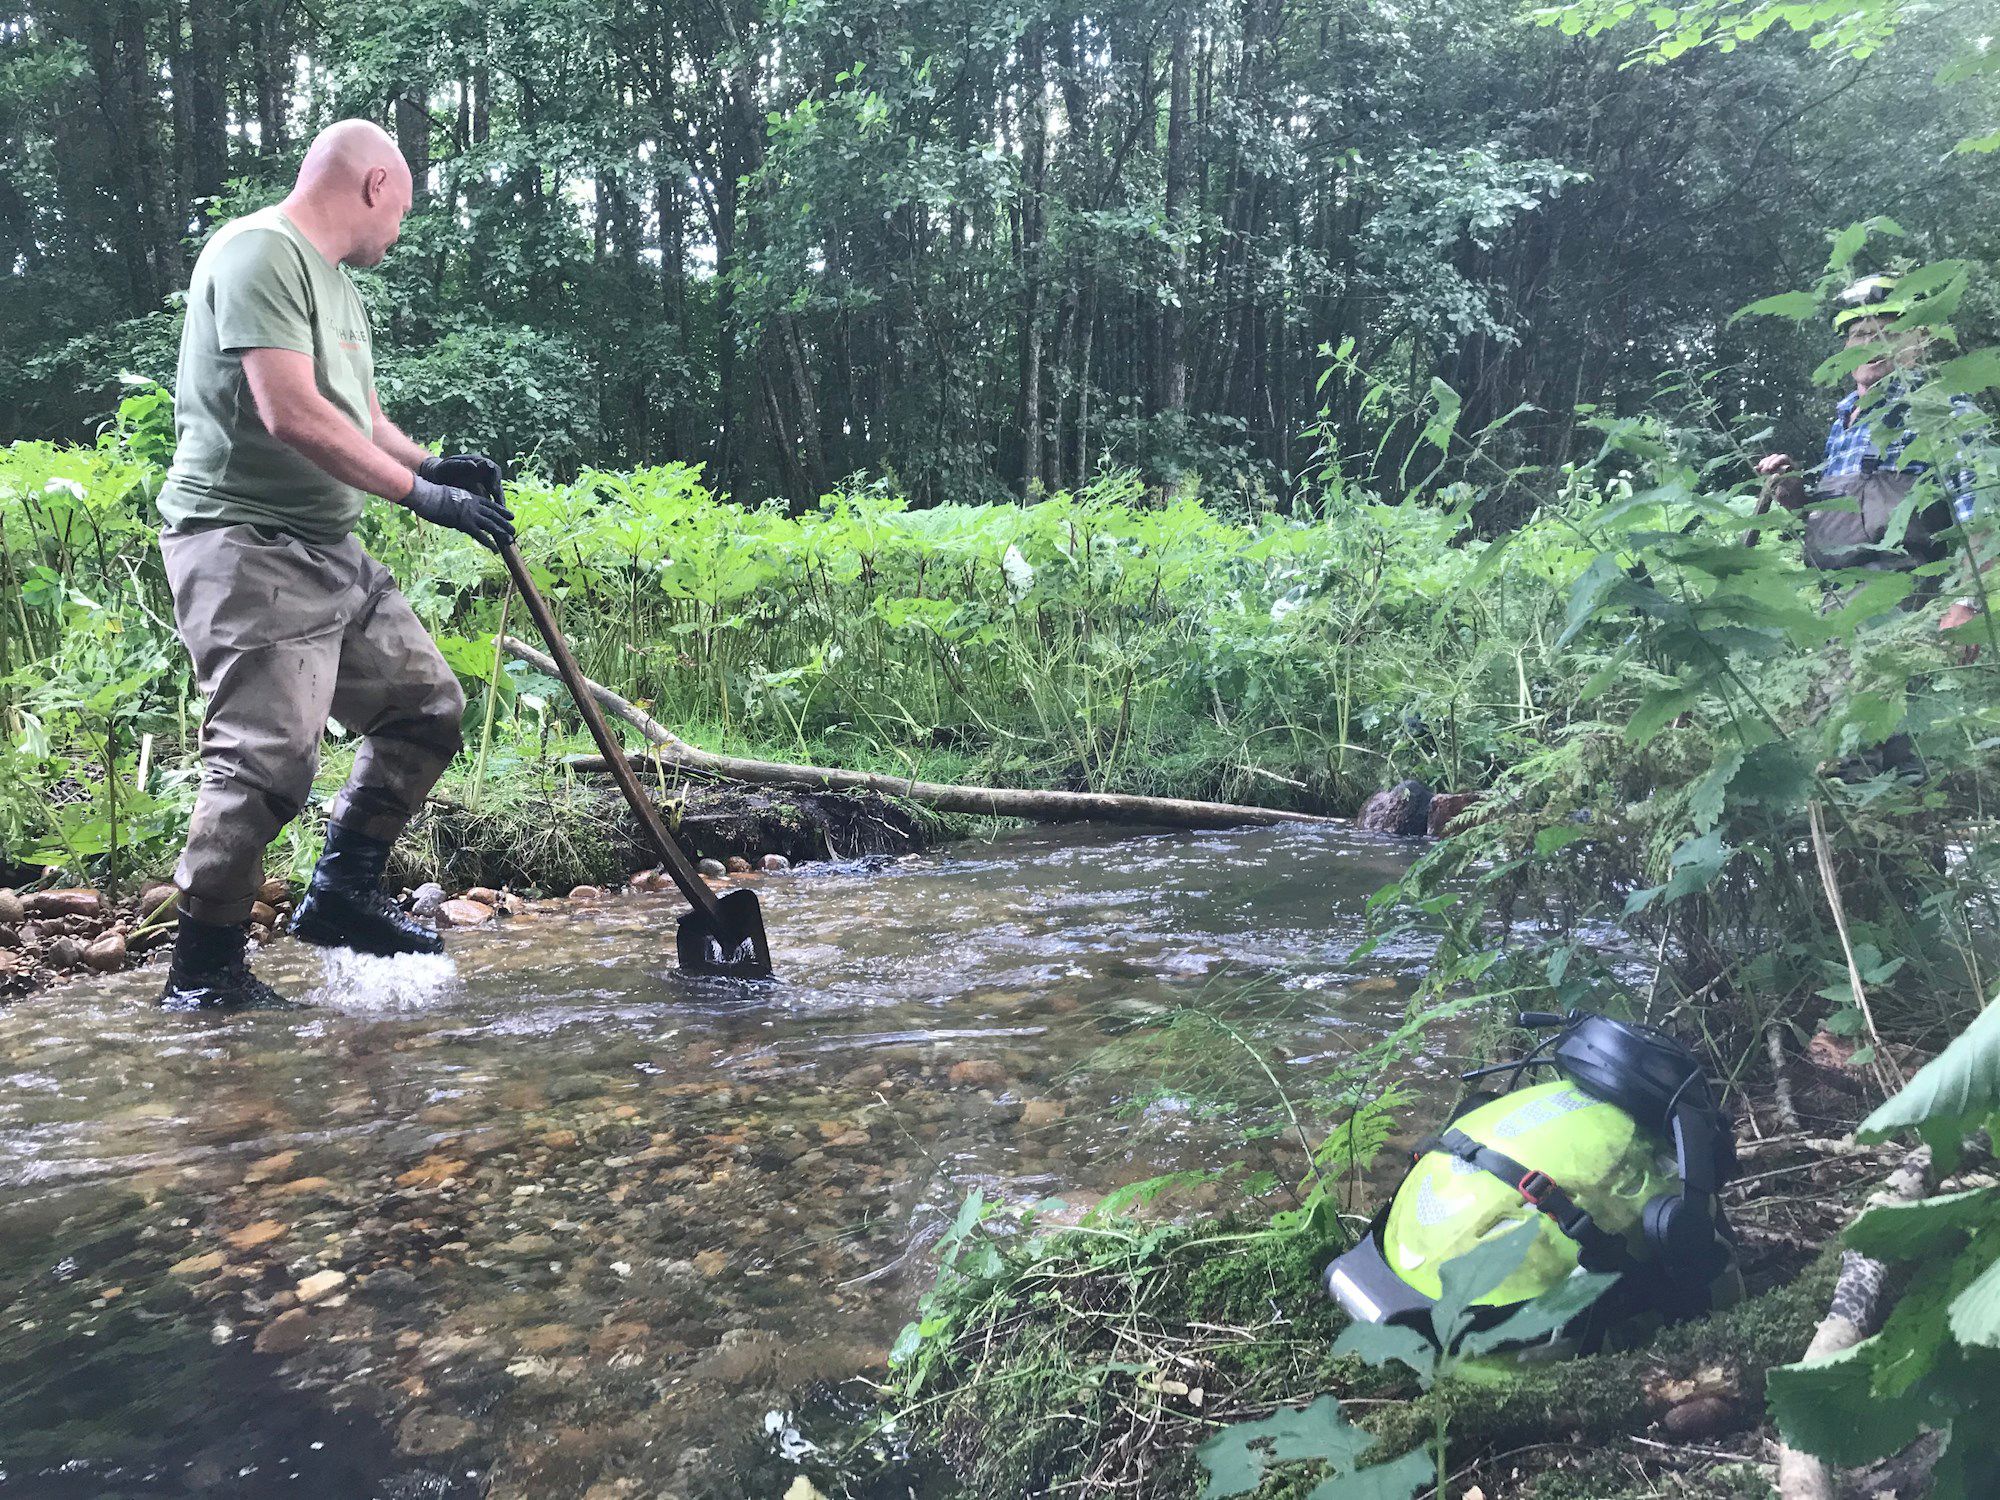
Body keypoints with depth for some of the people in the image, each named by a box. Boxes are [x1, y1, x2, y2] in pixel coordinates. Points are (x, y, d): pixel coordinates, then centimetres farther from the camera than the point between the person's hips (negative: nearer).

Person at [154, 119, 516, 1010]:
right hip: (247, 545, -10)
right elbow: (291, 414, -22)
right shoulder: (259, 253, -11)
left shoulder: (333, 280, 21)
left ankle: (343, 892, 18)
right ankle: (204, 973, -2)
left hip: (330, 550, 10)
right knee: (268, 755, -15)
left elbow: (359, 419, 24)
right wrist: (423, 492, -20)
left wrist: (432, 465, 4)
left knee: (427, 703, 11)